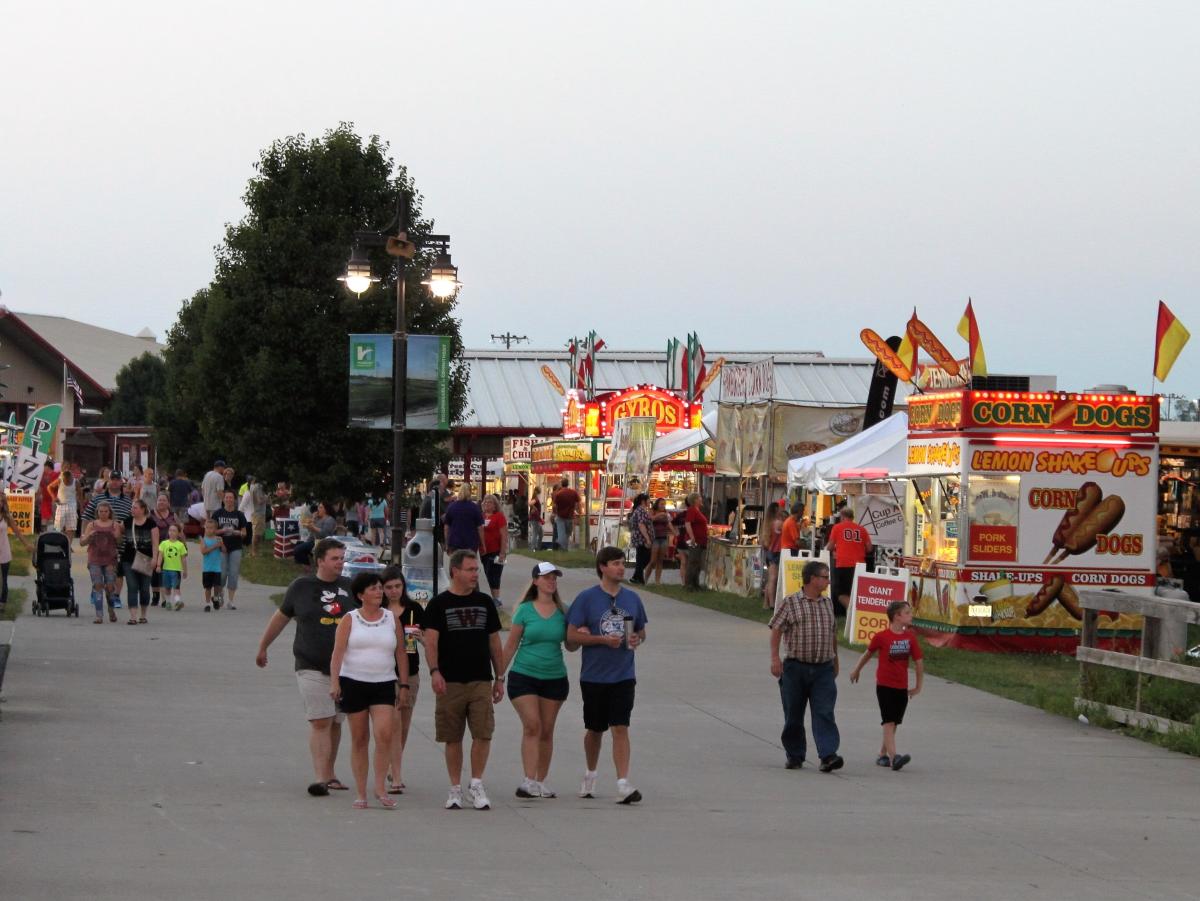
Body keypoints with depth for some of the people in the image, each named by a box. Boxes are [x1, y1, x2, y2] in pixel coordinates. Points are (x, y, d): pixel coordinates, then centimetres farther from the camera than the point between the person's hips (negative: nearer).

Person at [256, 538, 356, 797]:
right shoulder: (301, 587, 1)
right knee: (320, 722, -12)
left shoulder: (350, 588, 7)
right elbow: (281, 617, 13)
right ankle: (321, 778, -16)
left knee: (335, 724, 10)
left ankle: (330, 775, 21)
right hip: (312, 667, -3)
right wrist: (263, 647, 21)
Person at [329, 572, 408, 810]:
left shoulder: (391, 619, 8)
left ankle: (380, 788, -7)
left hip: (384, 684, 1)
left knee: (384, 734, -16)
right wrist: (334, 682, -16)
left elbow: (401, 653, 11)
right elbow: (337, 652, -5)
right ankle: (360, 792, 8)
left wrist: (404, 684, 6)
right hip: (354, 682, -1)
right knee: (359, 739, 3)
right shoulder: (350, 620, 2)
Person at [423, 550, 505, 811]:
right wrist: (434, 671, -21)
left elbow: (495, 643, 17)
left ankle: (476, 784, 3)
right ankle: (455, 789, 12)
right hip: (450, 682, -2)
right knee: (453, 738, 3)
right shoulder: (439, 604, 1)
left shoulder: (484, 603, 13)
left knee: (483, 734, -8)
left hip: (481, 682, 2)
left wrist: (499, 677, 13)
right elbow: (430, 641, -7)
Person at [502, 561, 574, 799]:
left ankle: (541, 782, 14)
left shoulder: (563, 611, 6)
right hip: (524, 676, -3)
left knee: (546, 731, 6)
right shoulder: (525, 610, -1)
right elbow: (511, 645, 3)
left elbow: (570, 646, 10)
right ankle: (528, 780, -20)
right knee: (532, 725, -15)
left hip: (555, 678, 3)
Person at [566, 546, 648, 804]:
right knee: (594, 730, 13)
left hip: (623, 676, 1)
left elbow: (641, 632, 18)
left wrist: (637, 639, -6)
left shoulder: (632, 598, 6)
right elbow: (571, 637, -7)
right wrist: (603, 639, -18)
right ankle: (590, 775, 35)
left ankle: (623, 785, -14)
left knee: (620, 728, -9)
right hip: (593, 676, -1)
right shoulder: (586, 598, -5)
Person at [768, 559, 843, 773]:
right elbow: (776, 630, -4)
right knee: (794, 715, 6)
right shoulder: (790, 602, -1)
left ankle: (828, 756, -19)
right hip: (795, 666, -2)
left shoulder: (828, 604, 13)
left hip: (823, 669, 2)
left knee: (824, 713, -11)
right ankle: (795, 755, 19)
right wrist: (775, 658, -13)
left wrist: (835, 660, 24)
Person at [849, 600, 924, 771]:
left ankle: (882, 755, 23)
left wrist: (918, 686, 7)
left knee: (893, 723, 11)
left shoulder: (910, 637, 1)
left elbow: (918, 661, 6)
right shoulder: (881, 637, -9)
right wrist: (856, 670, 22)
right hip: (884, 685, -5)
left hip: (902, 687, 5)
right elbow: (868, 653, 8)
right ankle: (893, 758, -21)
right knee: (889, 722, -12)